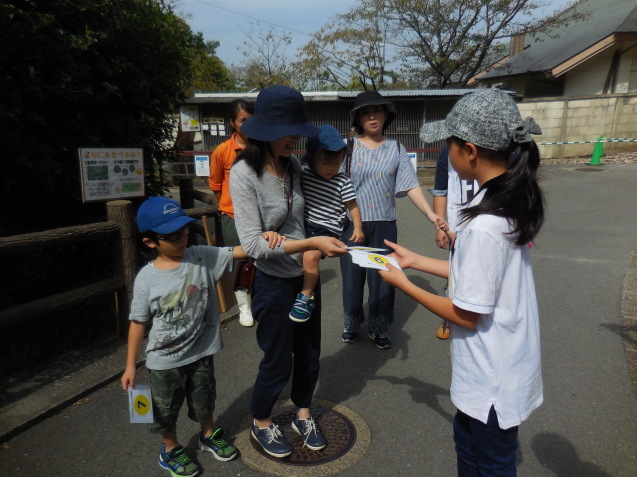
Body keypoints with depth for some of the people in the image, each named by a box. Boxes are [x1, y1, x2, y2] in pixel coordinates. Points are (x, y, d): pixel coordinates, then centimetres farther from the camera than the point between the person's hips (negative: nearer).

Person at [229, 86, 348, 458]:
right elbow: (253, 243, -24)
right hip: (275, 282, -6)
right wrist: (311, 243, -28)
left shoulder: (293, 164, -2)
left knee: (309, 353, 19)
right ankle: (261, 424, 39)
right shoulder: (244, 173, -20)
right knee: (277, 361, 11)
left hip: (306, 275, 6)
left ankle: (303, 415, 44)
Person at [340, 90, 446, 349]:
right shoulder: (348, 147, -1)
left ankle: (379, 327, 26)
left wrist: (430, 213, -11)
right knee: (352, 274, 8)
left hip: (384, 223, 1)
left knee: (382, 275, 7)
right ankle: (352, 323, 29)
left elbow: (410, 184, -1)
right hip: (352, 222, -1)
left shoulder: (396, 148, 5)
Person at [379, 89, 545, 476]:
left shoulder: (482, 226, -31)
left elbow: (467, 314, -22)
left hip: (493, 378, -9)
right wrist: (416, 260, 9)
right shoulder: (512, 201, -2)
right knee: (467, 443, 29)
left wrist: (403, 284, -11)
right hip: (500, 366, 9)